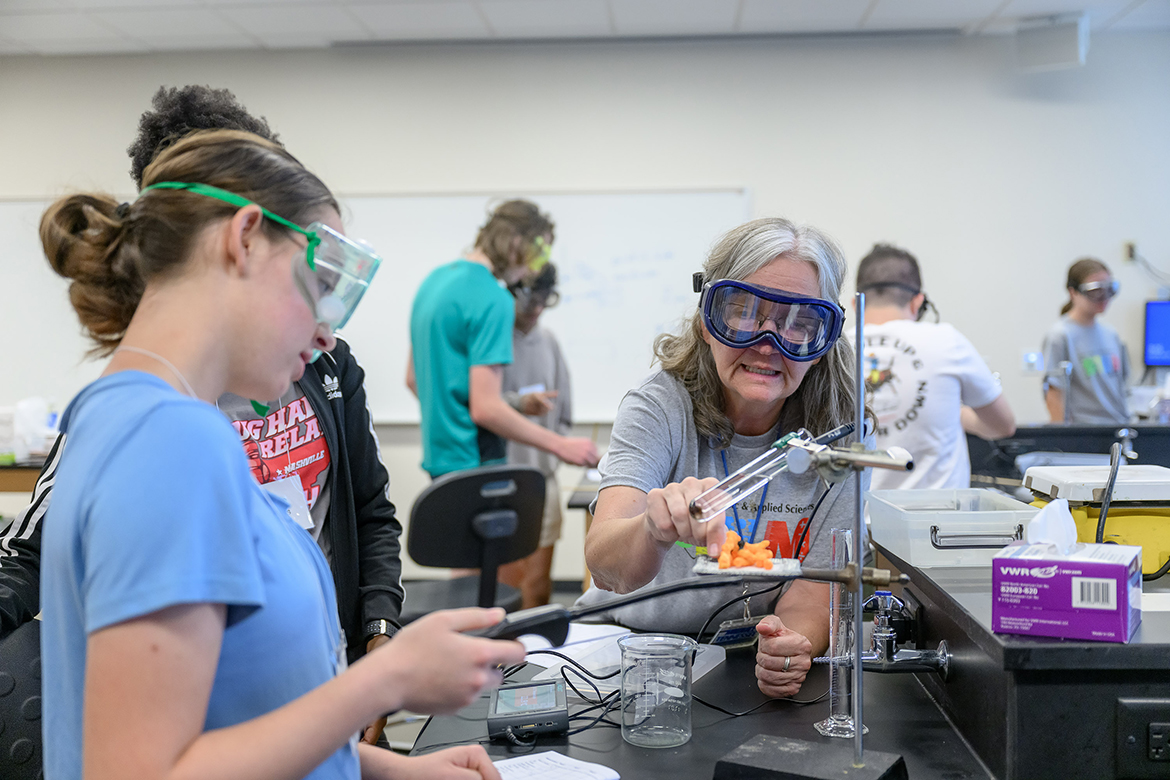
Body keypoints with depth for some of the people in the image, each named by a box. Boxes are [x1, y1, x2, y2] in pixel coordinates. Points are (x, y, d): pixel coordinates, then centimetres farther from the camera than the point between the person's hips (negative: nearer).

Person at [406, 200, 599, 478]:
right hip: (472, 463, -10)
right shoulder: (493, 301, -18)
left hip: (439, 456, 10)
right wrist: (561, 446, -19)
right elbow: (485, 408, -24)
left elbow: (412, 378, 19)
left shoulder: (436, 279, 11)